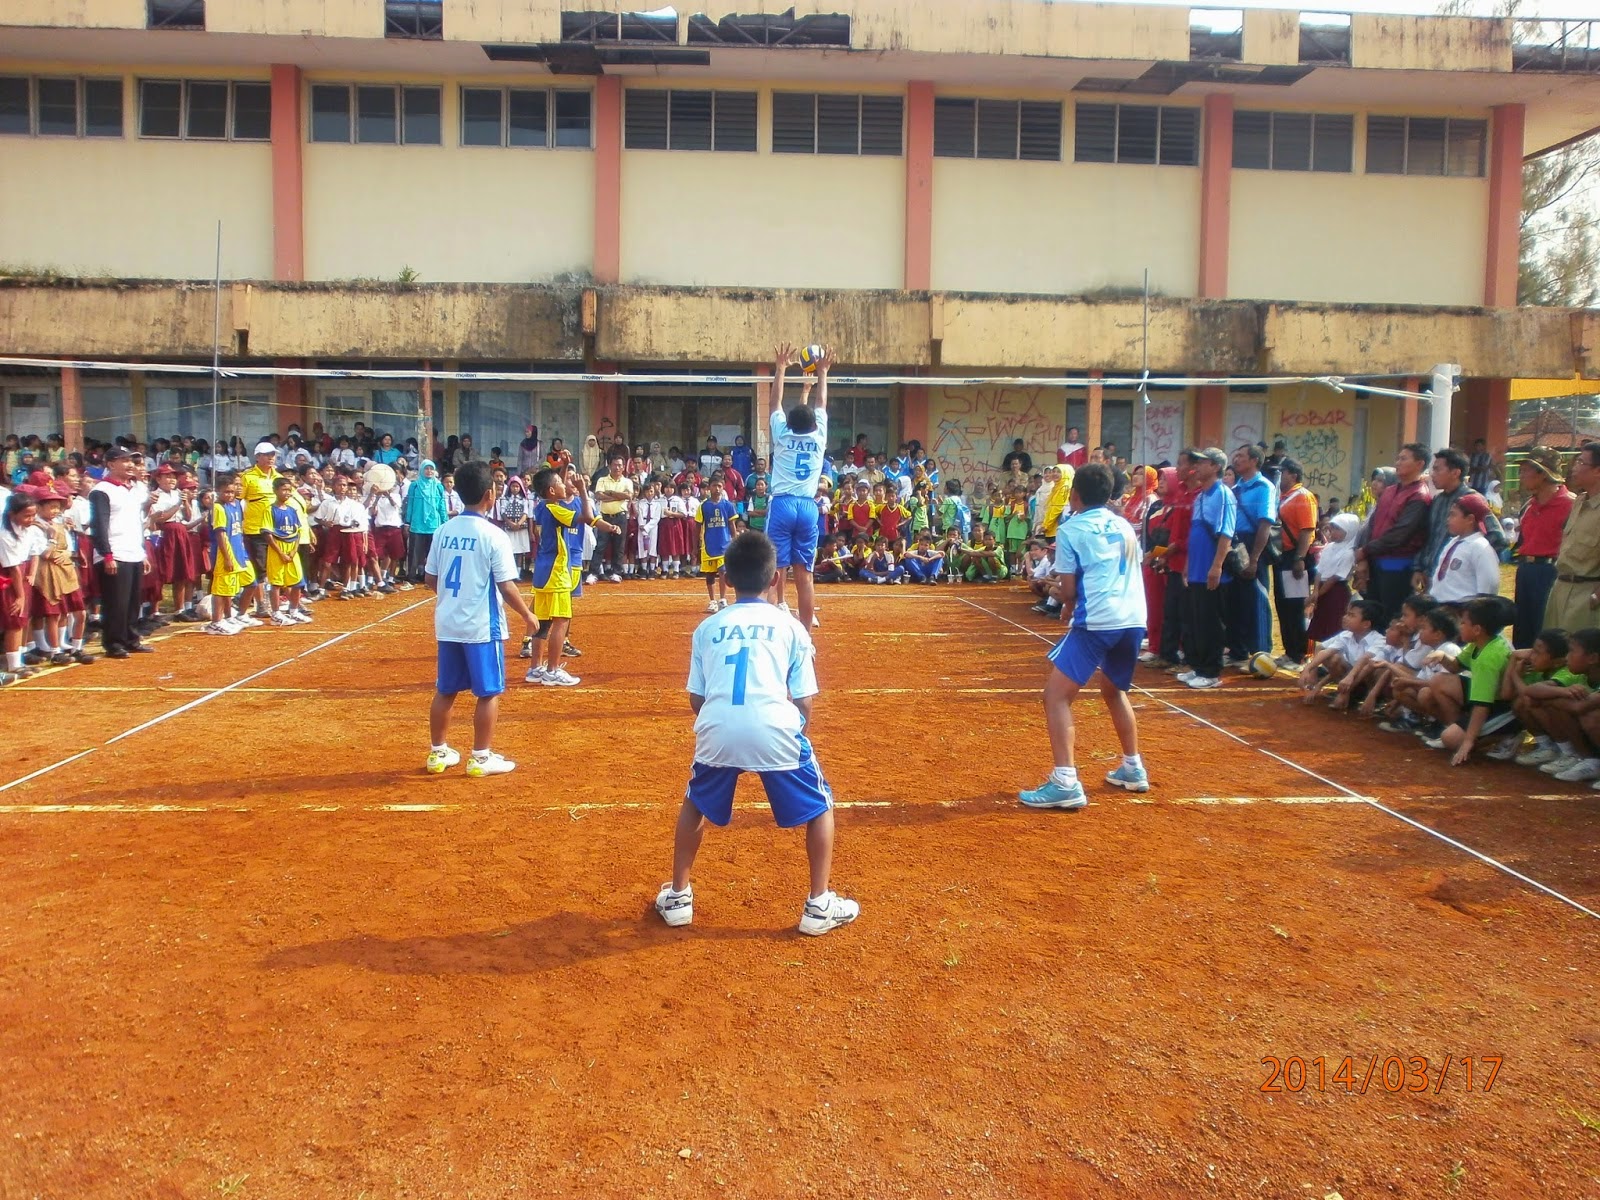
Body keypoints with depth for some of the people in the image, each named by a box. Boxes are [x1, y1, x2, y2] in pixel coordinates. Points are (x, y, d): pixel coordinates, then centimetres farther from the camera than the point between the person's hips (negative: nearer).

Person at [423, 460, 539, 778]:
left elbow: (430, 579, 9)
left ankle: (438, 753, 24)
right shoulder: (493, 535, -14)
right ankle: (481, 758, 9)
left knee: (445, 691, 15)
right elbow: (507, 587, -14)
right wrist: (527, 615, 0)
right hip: (482, 626, -6)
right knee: (489, 692, 5)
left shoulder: (444, 531, 3)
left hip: (447, 624, 6)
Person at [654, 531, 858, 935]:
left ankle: (677, 897, 33)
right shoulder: (791, 626, 15)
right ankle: (819, 905, 19)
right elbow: (805, 702, 11)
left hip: (717, 731, 2)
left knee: (694, 805, 30)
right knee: (820, 808, 21)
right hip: (775, 731, -2)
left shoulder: (707, 627, 20)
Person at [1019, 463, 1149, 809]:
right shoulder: (1124, 526, 19)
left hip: (1097, 623, -7)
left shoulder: (1070, 530, 1)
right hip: (1134, 620, 7)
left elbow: (1068, 592, 0)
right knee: (1114, 690, 29)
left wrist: (1067, 601, 22)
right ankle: (1133, 769, 36)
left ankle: (1065, 783, -15)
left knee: (1056, 695, -4)